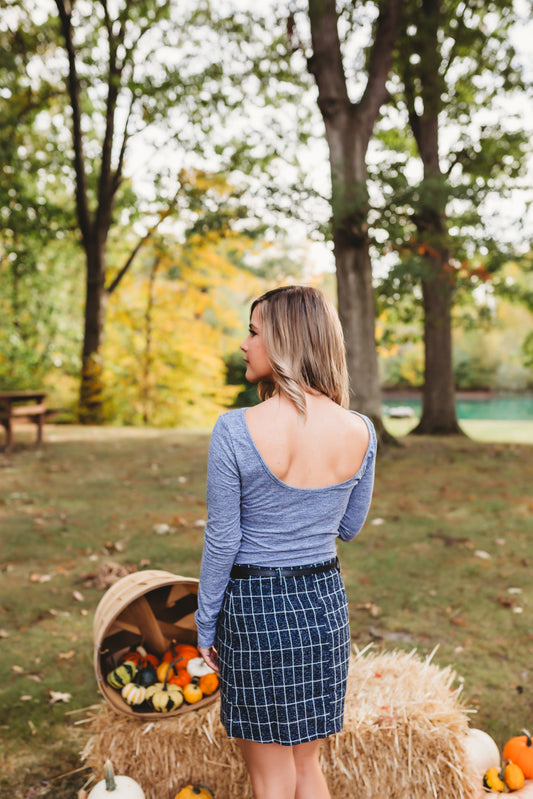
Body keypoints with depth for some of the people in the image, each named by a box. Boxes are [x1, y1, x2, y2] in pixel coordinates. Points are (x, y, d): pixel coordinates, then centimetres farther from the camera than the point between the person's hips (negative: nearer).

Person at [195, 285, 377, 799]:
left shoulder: (236, 431, -19)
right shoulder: (360, 432, -7)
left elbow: (222, 540, -13)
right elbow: (348, 528, 6)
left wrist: (206, 626, 0)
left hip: (255, 607, -4)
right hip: (325, 601, 4)